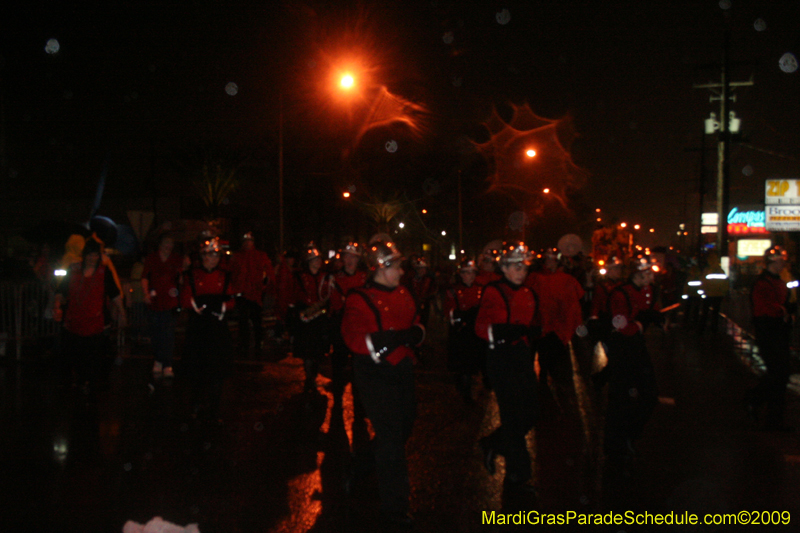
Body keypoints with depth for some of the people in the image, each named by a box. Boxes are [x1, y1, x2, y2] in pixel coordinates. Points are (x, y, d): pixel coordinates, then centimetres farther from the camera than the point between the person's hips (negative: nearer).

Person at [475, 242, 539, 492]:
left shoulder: (527, 294, 13)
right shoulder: (493, 292, -9)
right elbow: (482, 328, -17)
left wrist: (532, 333, -1)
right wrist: (512, 331, -27)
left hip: (522, 356, 7)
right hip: (501, 357, -7)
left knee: (532, 412, 8)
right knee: (514, 415, -3)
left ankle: (492, 444, 30)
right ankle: (516, 475, 9)